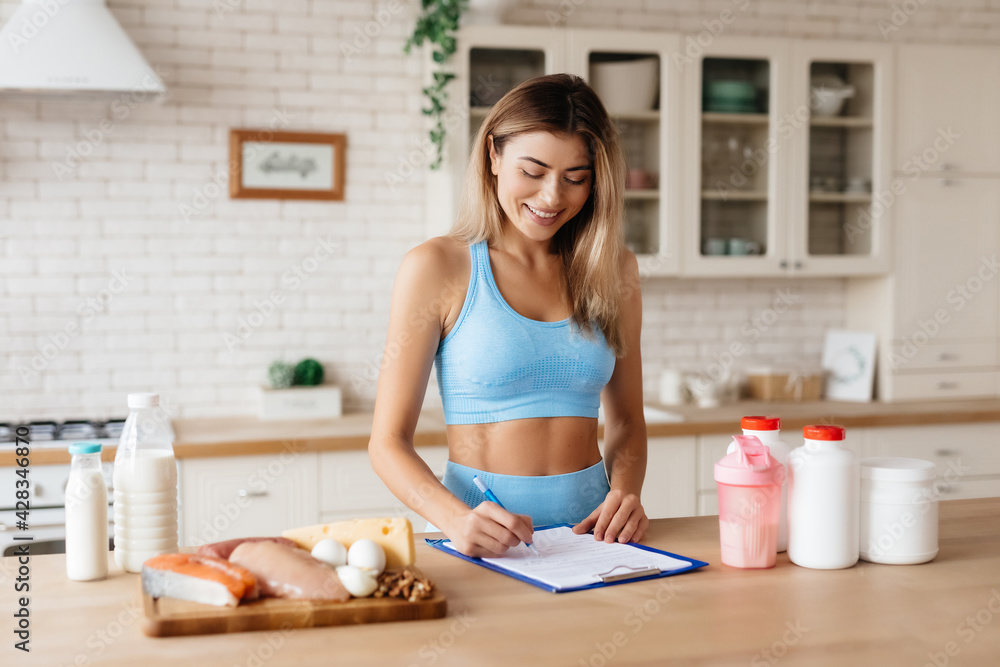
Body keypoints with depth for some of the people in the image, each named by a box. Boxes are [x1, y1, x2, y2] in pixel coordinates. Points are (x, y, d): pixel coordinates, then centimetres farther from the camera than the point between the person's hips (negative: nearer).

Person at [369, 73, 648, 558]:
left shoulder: (613, 269, 10)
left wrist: (625, 492, -3)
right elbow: (388, 442, -3)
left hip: (589, 531, 4)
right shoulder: (437, 267, -3)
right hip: (478, 542, -3)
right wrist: (457, 519, -21)